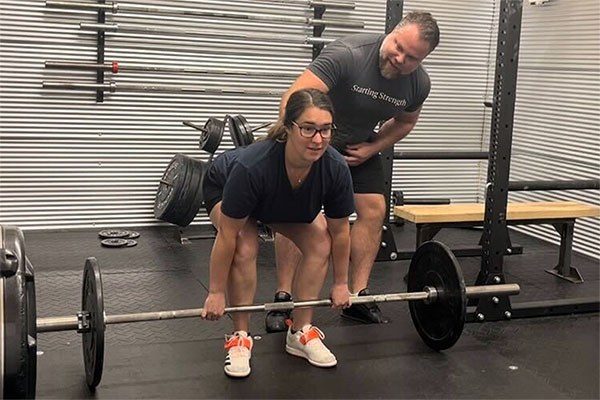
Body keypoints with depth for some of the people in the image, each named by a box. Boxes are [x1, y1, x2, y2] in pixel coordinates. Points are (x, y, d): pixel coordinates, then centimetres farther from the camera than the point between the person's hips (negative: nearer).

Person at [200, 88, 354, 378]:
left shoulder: (336, 169, -33)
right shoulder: (252, 166, -44)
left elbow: (340, 231, -15)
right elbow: (228, 235, -32)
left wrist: (341, 283, -6)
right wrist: (216, 292, -23)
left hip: (290, 202, 4)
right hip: (223, 189, -4)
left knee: (320, 242, -13)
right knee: (245, 248, -27)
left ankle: (300, 333, 1)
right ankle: (240, 338, -8)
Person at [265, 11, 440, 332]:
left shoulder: (418, 83, -14)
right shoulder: (348, 54, -33)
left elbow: (405, 122, 7)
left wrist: (371, 148, -8)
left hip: (358, 145, 5)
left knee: (374, 210, -4)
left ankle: (358, 297, 5)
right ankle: (282, 298, -6)